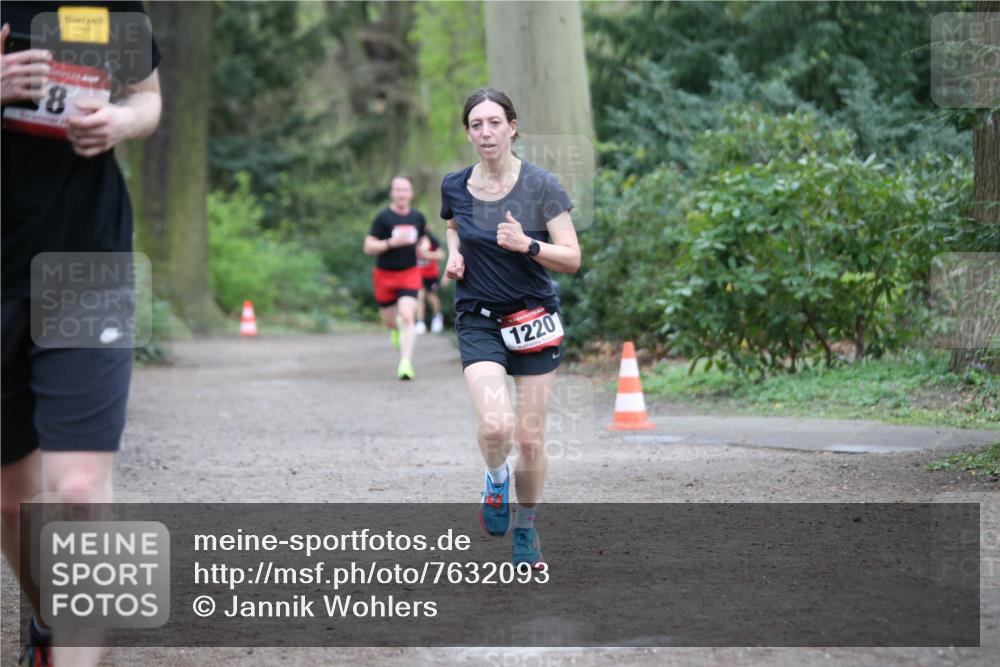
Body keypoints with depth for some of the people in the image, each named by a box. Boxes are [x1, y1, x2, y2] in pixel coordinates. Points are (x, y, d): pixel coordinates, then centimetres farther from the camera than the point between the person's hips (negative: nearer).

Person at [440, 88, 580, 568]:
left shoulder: (540, 186, -9)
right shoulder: (455, 187, -1)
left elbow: (572, 259, -8)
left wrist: (527, 244, -24)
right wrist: (454, 254, 3)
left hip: (534, 319, 0)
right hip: (479, 320, 1)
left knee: (530, 438, 3)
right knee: (495, 426, -22)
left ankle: (526, 528, 26)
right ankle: (496, 480, 12)